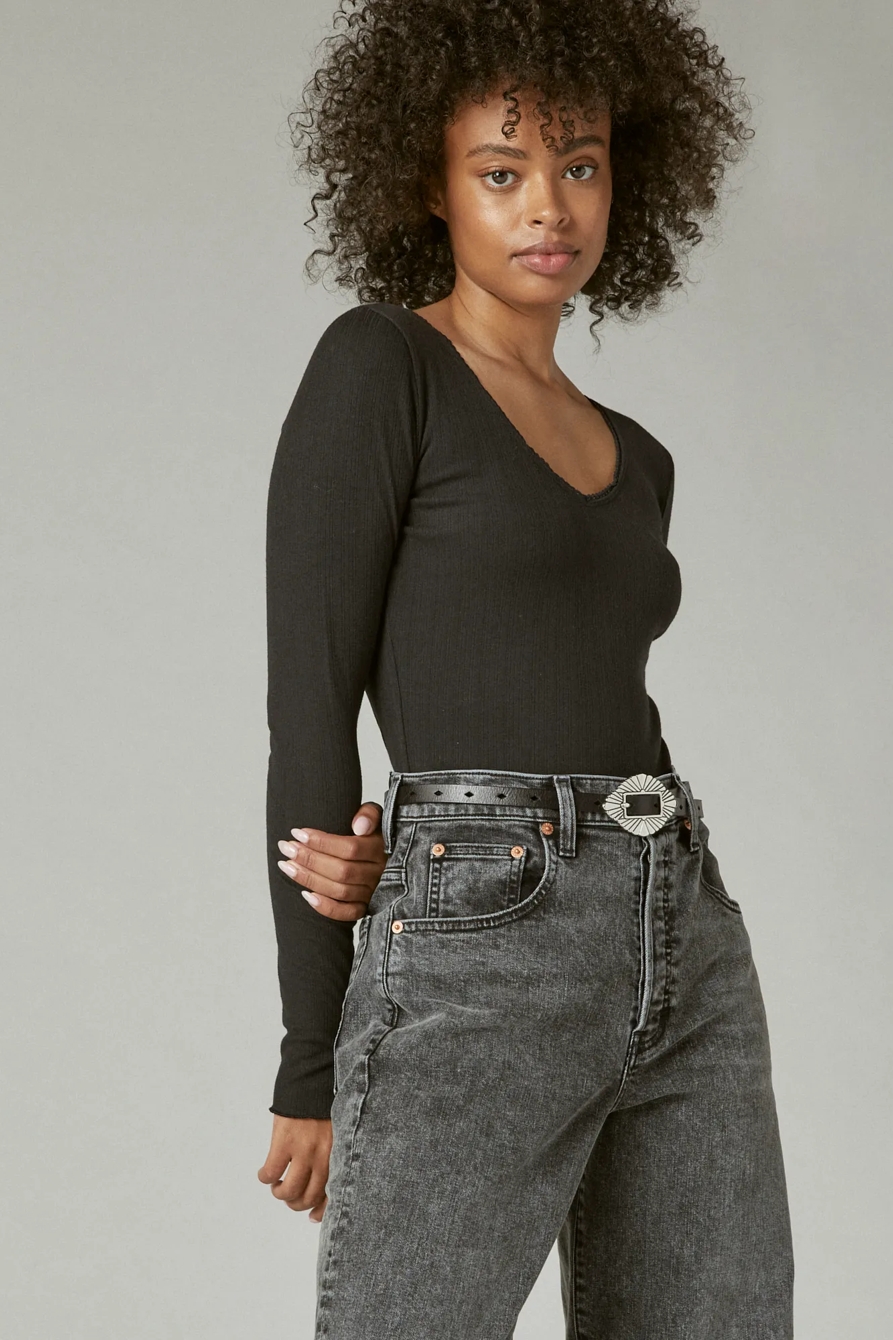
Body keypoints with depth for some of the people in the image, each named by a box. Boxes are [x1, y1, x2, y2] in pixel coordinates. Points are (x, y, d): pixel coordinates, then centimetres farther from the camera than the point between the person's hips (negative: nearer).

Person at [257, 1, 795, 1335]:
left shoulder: (633, 462, 19)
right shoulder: (374, 364, -2)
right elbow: (309, 703, -5)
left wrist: (395, 855, -7)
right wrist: (313, 1067, -6)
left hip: (685, 958, 7)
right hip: (486, 962, -7)